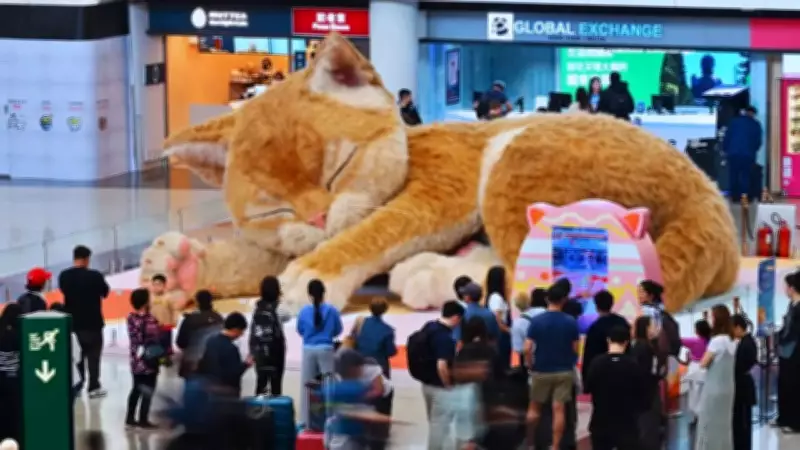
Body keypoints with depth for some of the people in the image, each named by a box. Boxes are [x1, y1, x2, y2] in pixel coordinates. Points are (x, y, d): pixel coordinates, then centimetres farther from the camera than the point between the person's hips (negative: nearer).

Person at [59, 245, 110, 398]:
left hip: (72, 322, 4)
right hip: (92, 322, -4)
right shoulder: (95, 276, -18)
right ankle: (94, 387, 8)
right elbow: (105, 293, -2)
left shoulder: (64, 276, -6)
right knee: (93, 355, 7)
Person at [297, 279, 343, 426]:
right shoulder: (332, 310, -7)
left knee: (307, 385, 8)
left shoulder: (304, 311, -6)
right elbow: (338, 330, 5)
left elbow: (300, 331, 6)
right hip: (326, 349, -1)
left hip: (309, 350, 1)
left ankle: (305, 420, 8)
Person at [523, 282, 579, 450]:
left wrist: (530, 364, 4)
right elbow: (575, 349, -3)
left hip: (541, 371, 0)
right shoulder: (571, 322, -7)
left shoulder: (536, 321, -10)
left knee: (534, 408, 16)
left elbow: (527, 349, -13)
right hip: (564, 371, 0)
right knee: (558, 410, 2)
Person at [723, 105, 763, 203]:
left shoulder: (735, 121, 4)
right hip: (748, 154, 0)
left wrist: (725, 149, 9)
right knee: (746, 176, 3)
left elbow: (727, 136, 1)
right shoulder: (756, 124, 6)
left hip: (733, 152, 0)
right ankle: (747, 197, -2)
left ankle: (735, 196, 4)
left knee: (733, 175, 5)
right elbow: (759, 141, 8)